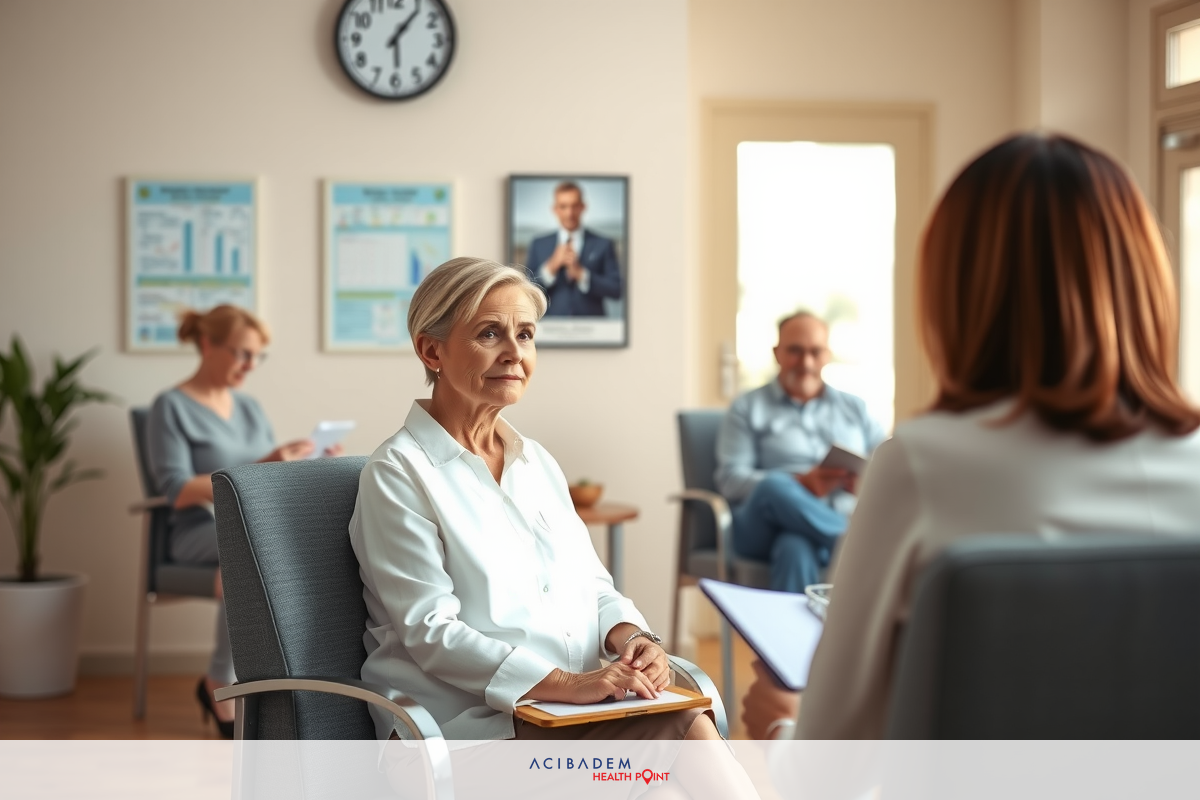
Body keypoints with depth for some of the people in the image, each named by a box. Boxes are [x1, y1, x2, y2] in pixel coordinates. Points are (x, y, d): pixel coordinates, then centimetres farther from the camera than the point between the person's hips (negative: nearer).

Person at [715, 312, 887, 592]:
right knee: (775, 486, -38)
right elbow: (730, 479, 1)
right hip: (771, 526, -1)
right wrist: (802, 484, -14)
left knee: (795, 547, -37)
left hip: (843, 522, 1)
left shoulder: (854, 407, 25)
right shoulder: (748, 408, 16)